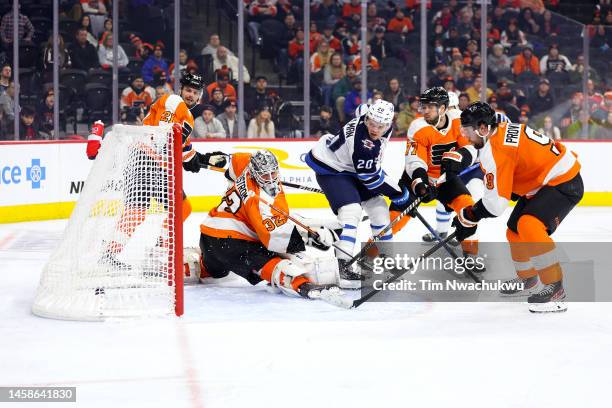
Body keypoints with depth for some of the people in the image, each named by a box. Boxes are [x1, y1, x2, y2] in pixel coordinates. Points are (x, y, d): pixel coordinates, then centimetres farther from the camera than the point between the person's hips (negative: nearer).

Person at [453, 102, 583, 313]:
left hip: (564, 184, -11)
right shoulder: (502, 131, 5)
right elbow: (504, 185, 16)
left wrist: (469, 215, -9)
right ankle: (527, 280, 40)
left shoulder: (494, 150, -25)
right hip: (543, 182, 11)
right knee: (515, 232, 17)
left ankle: (555, 288, -26)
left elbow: (496, 202, -24)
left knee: (529, 225, -29)